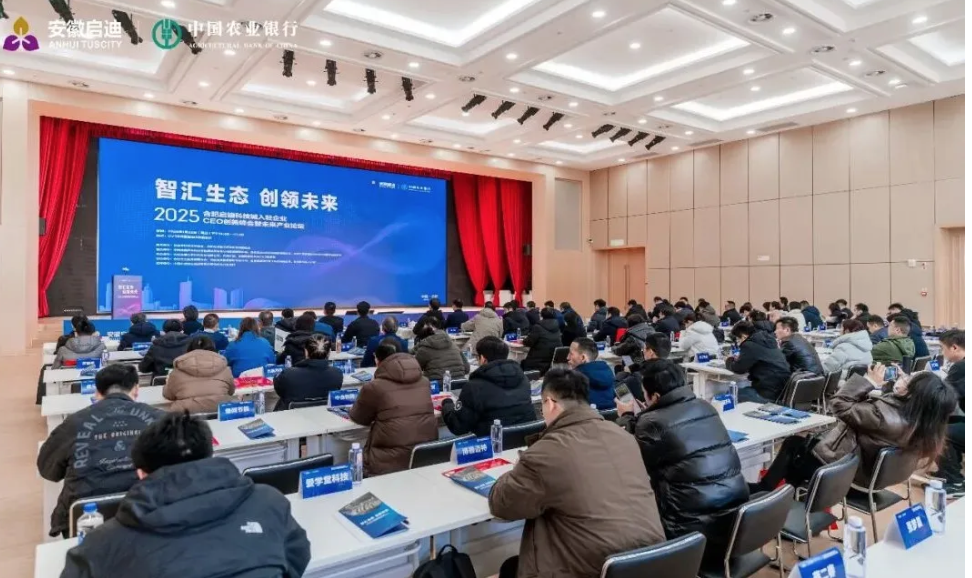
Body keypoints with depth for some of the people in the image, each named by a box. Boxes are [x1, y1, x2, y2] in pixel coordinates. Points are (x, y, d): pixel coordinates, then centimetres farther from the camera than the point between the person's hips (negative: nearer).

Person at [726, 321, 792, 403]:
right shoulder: (766, 340, 15)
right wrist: (738, 360, 20)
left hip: (770, 393, -10)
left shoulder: (750, 345, -12)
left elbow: (738, 368, -7)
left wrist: (729, 361, 13)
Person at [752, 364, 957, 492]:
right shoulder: (920, 422, -14)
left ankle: (763, 491, 29)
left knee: (791, 444, 14)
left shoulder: (885, 416, -37)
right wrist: (897, 390, -9)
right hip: (864, 469, 8)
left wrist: (869, 382, -21)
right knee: (800, 443, 20)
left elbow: (839, 404, -28)